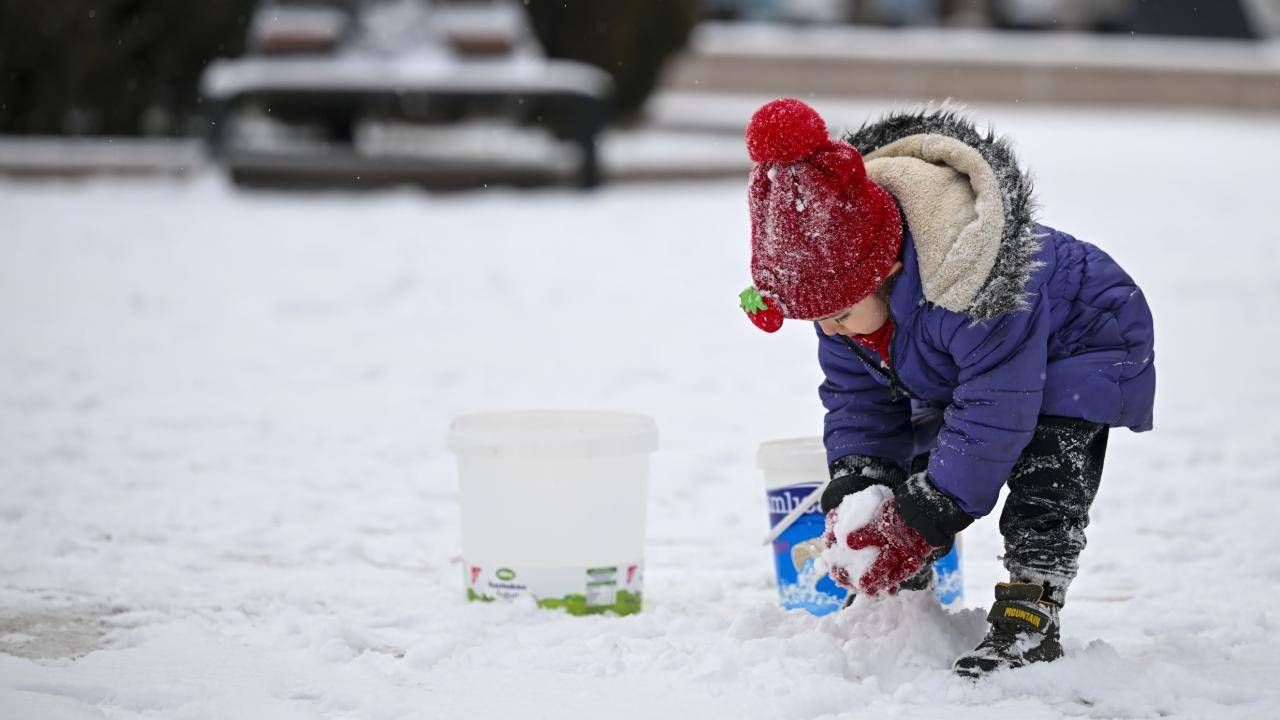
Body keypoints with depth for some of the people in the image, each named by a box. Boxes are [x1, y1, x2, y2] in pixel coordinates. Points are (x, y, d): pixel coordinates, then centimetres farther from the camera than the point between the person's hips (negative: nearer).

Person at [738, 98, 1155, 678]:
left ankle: (1030, 616, -25)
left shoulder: (980, 291, -46)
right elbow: (854, 389, -5)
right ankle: (899, 592, 18)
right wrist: (855, 474, -20)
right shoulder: (839, 274, -19)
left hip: (1083, 344, -8)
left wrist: (930, 510, -34)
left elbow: (994, 410, -39)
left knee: (1045, 470, -29)